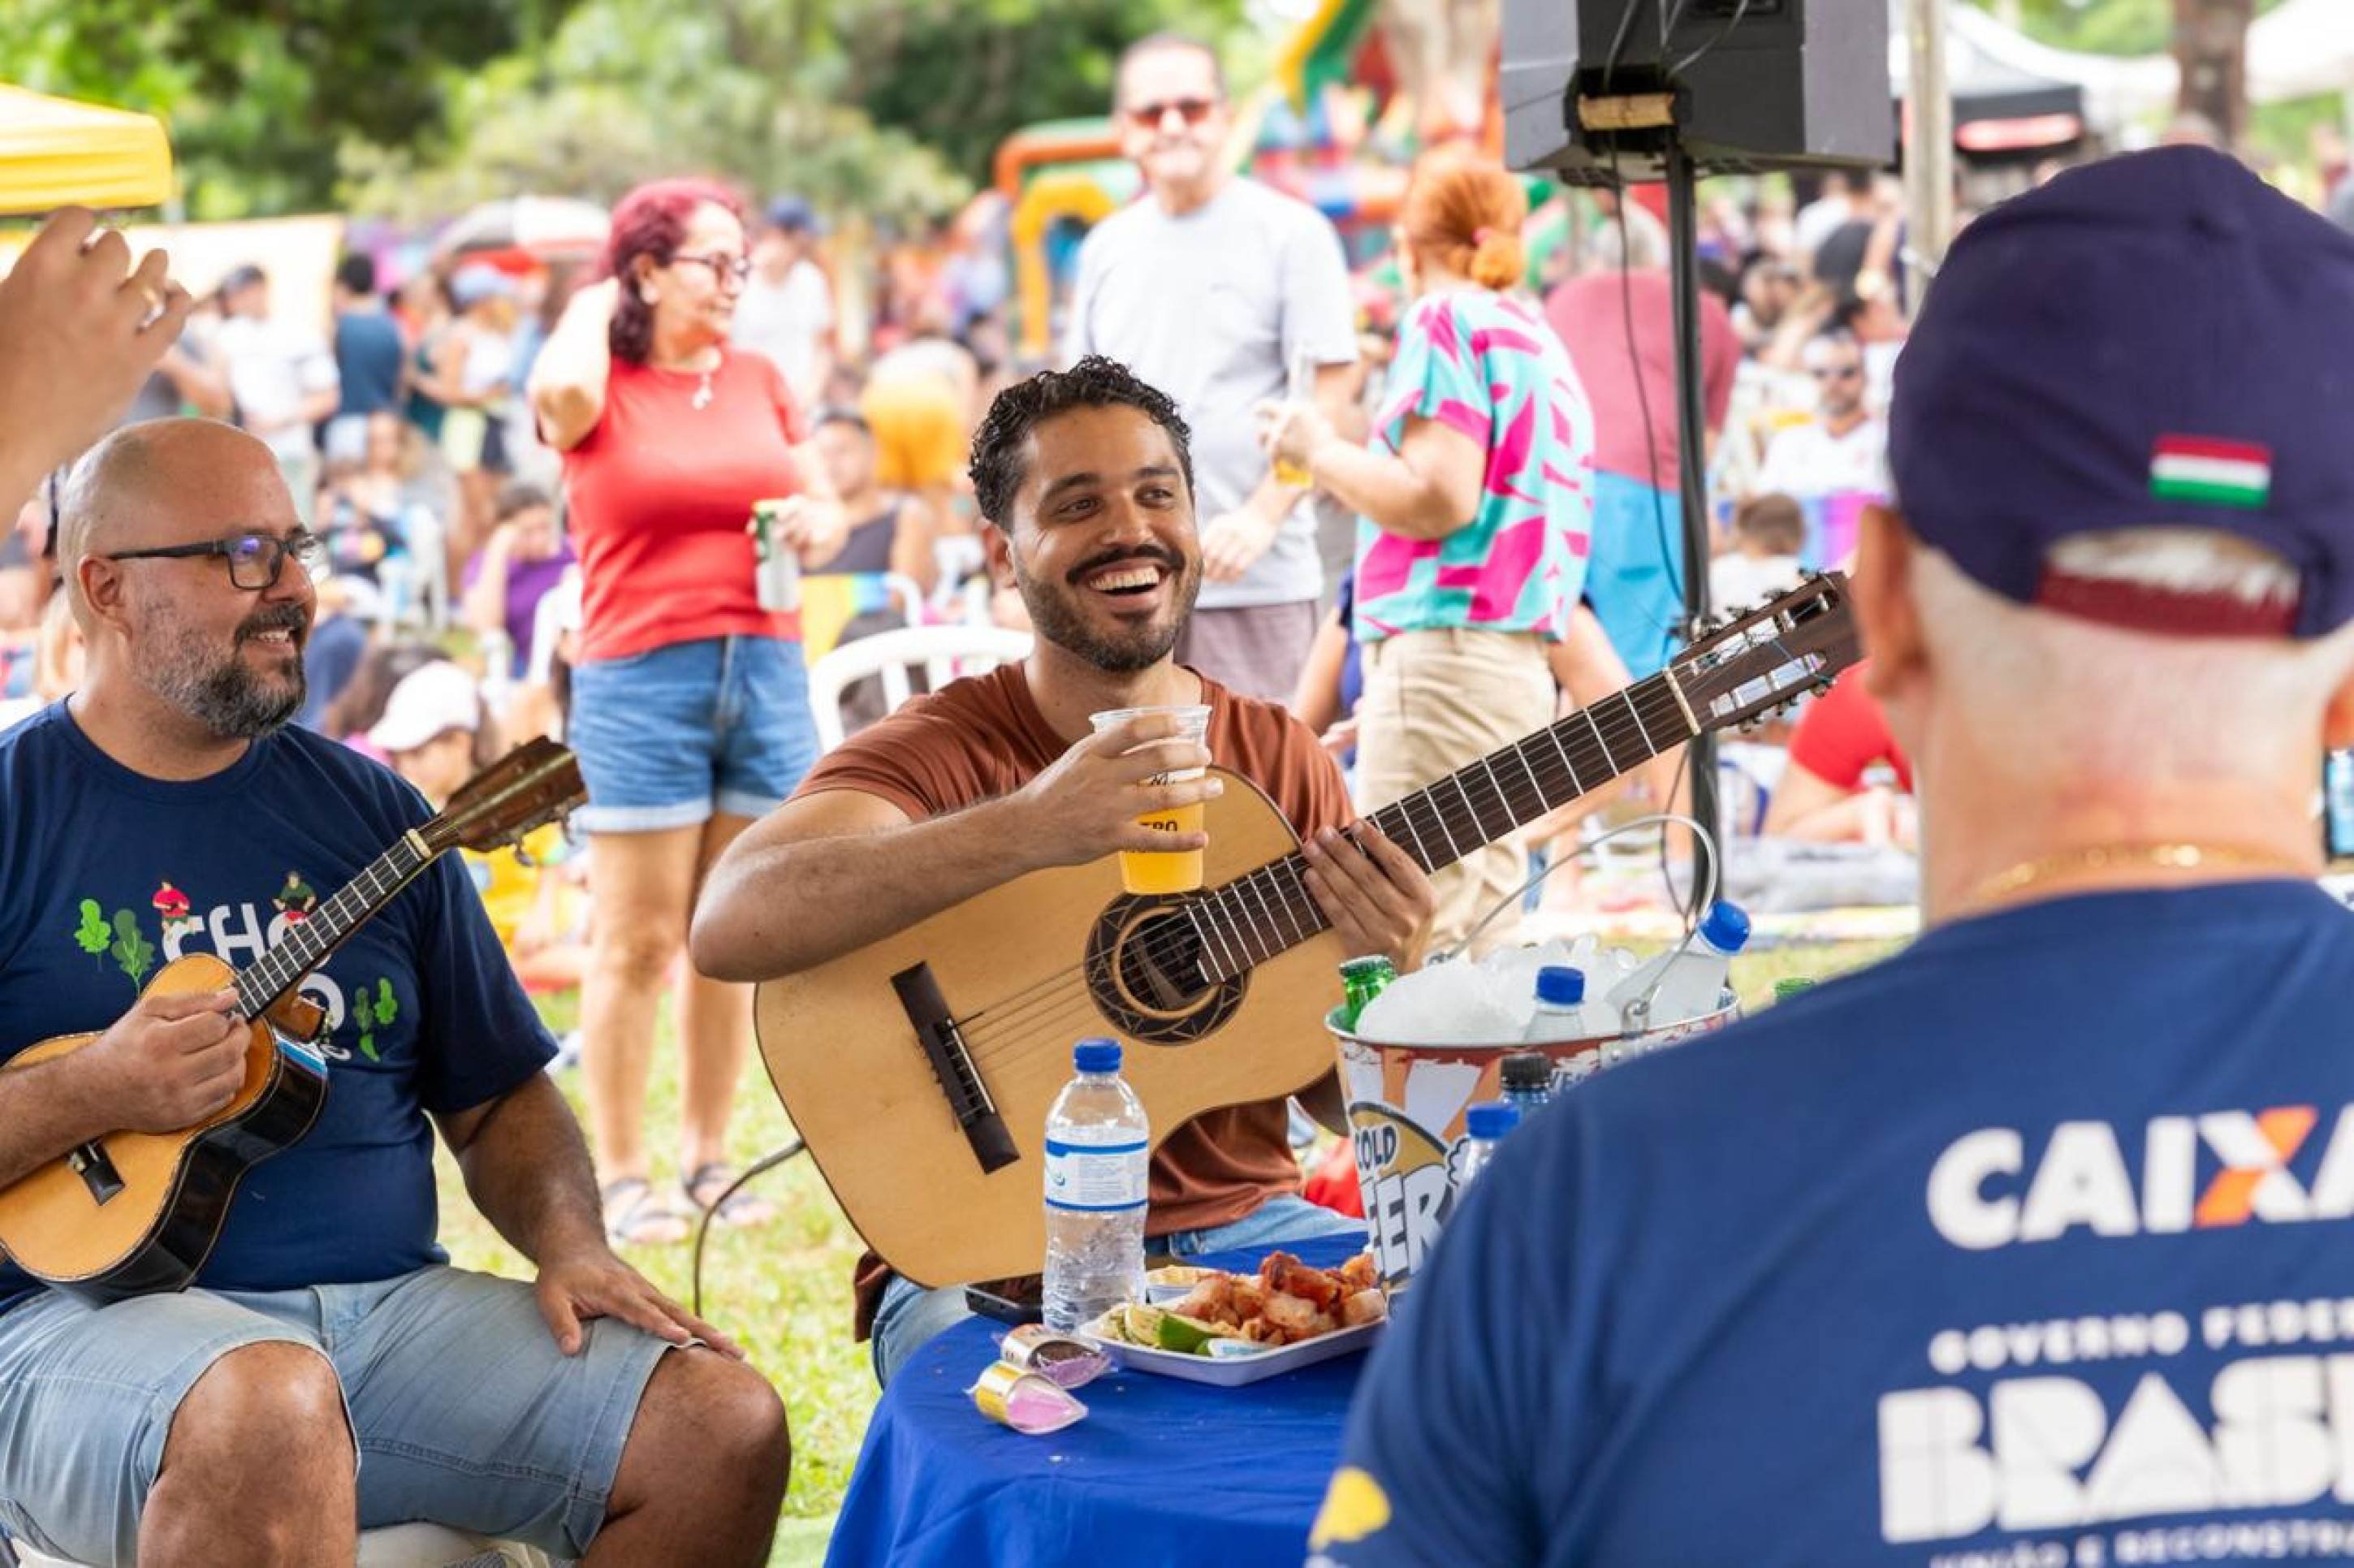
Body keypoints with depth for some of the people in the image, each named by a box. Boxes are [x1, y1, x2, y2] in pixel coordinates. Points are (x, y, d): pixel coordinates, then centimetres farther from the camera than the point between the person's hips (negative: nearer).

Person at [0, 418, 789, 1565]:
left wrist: (568, 1245, 0)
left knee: (727, 1427, -12)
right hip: (94, 1311, -5)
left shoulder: (368, 812, 15)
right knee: (272, 1409, -40)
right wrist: (94, 1096, -19)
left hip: (390, 1302, 5)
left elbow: (496, 1097, 18)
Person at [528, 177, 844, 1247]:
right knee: (638, 943, -2)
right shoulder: (601, 392, -1)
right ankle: (619, 1177, 5)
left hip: (765, 669, 5)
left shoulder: (759, 381, 13)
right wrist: (593, 308, -6)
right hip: (641, 677, -5)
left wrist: (816, 527, -3)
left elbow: (826, 510, 21)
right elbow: (560, 389, -27)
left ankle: (708, 1159, 17)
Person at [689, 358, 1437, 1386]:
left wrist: (1388, 979, -18)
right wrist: (1028, 829, -40)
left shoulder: (1280, 761, 6)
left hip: (1241, 1225, 5)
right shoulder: (941, 750, -8)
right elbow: (729, 928, -29)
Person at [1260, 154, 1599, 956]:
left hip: (1447, 647, -9)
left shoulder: (1447, 319, -5)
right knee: (1483, 935, 10)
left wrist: (1320, 452, -2)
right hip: (1522, 658, 9)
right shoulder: (1539, 338, 21)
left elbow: (1440, 499, -16)